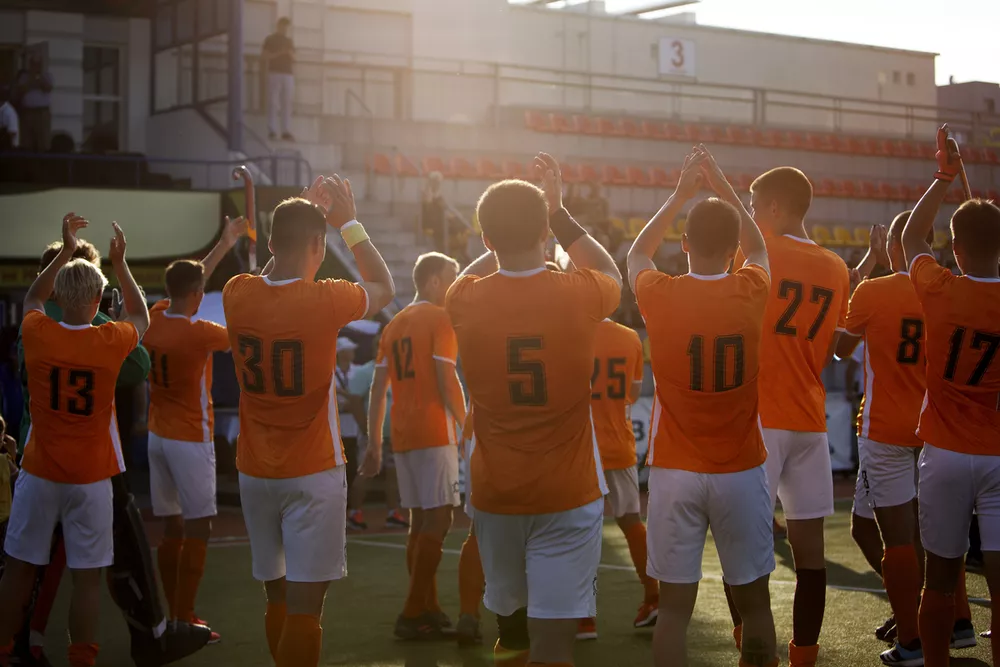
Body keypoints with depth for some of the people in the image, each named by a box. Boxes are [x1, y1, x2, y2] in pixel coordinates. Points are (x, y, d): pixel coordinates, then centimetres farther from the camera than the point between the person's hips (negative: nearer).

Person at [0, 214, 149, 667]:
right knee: (87, 577, 2)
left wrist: (66, 250, 18)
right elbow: (141, 317, 15)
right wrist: (119, 262, 18)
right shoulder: (111, 341, -10)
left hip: (39, 471, 2)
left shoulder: (37, 334, -6)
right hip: (90, 476, -2)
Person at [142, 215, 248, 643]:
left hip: (158, 436, 7)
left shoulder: (155, 320, 2)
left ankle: (174, 616, 17)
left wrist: (226, 243, 27)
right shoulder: (198, 332, -18)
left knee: (172, 530, 12)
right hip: (190, 440, -7)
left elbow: (189, 279, 19)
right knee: (197, 531, -1)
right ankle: (185, 622, -1)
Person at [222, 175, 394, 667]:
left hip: (255, 474, 5)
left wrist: (298, 217, 19)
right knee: (304, 608, -3)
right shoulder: (325, 300, -15)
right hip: (313, 475, -5)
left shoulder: (237, 295, -4)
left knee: (277, 600, 16)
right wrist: (349, 223, 11)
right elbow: (384, 289, 6)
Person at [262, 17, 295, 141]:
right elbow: (264, 56, -2)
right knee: (273, 102, -8)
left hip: (288, 74, 4)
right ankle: (272, 130, -10)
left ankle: (286, 132, -6)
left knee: (287, 103, -3)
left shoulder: (289, 41, 19)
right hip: (274, 73, -4)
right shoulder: (270, 39, 5)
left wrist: (291, 54, -5)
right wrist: (278, 53, -14)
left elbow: (293, 59, 18)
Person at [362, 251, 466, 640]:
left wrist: (374, 444, 15)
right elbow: (447, 380, -15)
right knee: (438, 520, -6)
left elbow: (377, 388, 13)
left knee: (420, 521, 12)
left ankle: (428, 611, 15)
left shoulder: (394, 324, 16)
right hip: (434, 434, -8)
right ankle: (412, 615, -9)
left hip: (402, 437, 8)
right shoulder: (440, 318, -6)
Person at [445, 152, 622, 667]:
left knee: (509, 617, 22)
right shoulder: (579, 295, -11)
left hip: (495, 492, 3)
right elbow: (611, 273, 16)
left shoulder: (465, 301, -7)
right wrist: (558, 213, 18)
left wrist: (505, 234, 25)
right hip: (568, 494, -2)